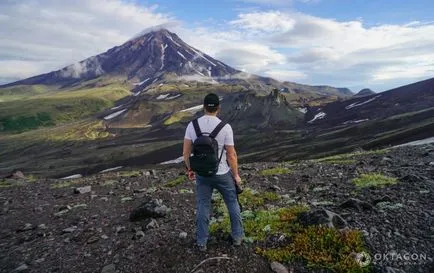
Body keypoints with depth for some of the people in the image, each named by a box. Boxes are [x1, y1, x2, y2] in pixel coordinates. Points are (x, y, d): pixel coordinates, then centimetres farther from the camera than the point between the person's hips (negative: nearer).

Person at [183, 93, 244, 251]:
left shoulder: (192, 125, -9)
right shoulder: (225, 127, -17)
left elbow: (186, 152, -4)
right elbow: (231, 155, -13)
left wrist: (189, 169, 12)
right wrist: (236, 175, 1)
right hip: (222, 174, -2)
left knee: (203, 208, 16)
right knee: (233, 204, 20)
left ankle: (201, 243, 28)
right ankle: (237, 237, 34)